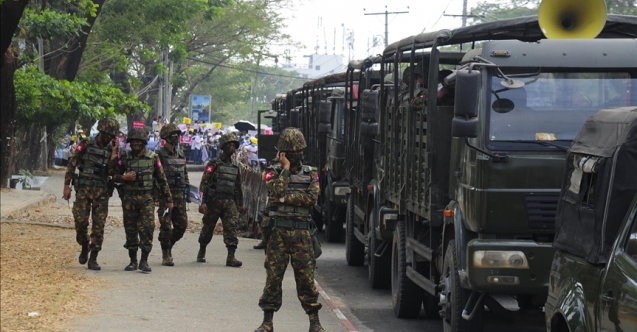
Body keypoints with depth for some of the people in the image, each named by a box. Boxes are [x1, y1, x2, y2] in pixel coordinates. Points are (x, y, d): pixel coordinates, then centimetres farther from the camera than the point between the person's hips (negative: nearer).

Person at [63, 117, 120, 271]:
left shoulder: (112, 149, 8)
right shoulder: (86, 145, 0)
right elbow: (72, 165, 1)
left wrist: (114, 152, -9)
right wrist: (67, 186, -4)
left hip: (102, 191, 2)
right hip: (84, 189, -2)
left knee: (99, 226, -2)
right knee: (80, 220, -10)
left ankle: (93, 259, 3)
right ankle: (84, 248, 16)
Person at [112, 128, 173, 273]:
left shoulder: (153, 158, 3)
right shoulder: (125, 157, 5)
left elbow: (162, 179, 8)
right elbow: (114, 175, 10)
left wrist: (168, 199, 9)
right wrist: (124, 177, -11)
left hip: (147, 198, -1)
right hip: (129, 199, 1)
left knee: (147, 228, -12)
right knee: (130, 230, 5)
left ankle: (144, 261, -4)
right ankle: (133, 261, 15)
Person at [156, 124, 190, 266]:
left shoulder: (181, 155, 15)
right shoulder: (159, 155, -7)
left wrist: (187, 188, 14)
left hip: (179, 196, 6)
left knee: (181, 225, 7)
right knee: (166, 227, -4)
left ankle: (168, 247, 26)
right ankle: (166, 256, 4)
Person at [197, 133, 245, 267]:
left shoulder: (235, 167, 14)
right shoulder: (214, 164, -4)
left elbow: (238, 187, 22)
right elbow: (204, 183, -8)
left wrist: (240, 204, 20)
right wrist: (203, 202, -16)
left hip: (229, 202, 4)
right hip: (214, 201, -4)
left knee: (231, 227, -11)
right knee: (208, 228, 8)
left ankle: (231, 257, -15)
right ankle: (201, 252, 28)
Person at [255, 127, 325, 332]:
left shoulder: (310, 174, 8)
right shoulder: (273, 172, 4)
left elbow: (312, 198, -8)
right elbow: (275, 190, -16)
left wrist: (285, 198, -12)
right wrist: (286, 168, -11)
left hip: (301, 233, 1)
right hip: (278, 231, -1)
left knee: (306, 277, 1)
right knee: (273, 277, 2)